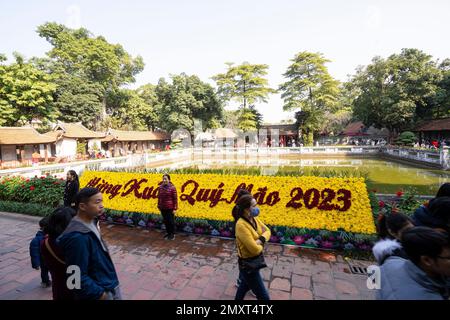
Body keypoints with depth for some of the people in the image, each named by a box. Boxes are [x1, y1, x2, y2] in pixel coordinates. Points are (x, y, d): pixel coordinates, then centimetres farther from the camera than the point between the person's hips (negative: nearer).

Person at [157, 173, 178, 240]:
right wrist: (159, 206, 12)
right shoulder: (161, 187, 3)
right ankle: (168, 233, 31)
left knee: (171, 221, 5)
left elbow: (175, 199, -10)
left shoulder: (172, 187, -11)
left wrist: (175, 208, -10)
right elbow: (159, 197, 11)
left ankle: (172, 234, 21)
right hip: (163, 208, 5)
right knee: (165, 221, 14)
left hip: (170, 208, -5)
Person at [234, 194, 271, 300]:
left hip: (255, 260, 8)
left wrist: (260, 240, -22)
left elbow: (267, 231, -2)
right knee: (264, 296, 7)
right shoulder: (241, 225, -31)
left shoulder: (254, 219, -5)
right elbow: (255, 249, -33)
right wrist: (261, 247, -11)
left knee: (245, 284, 32)